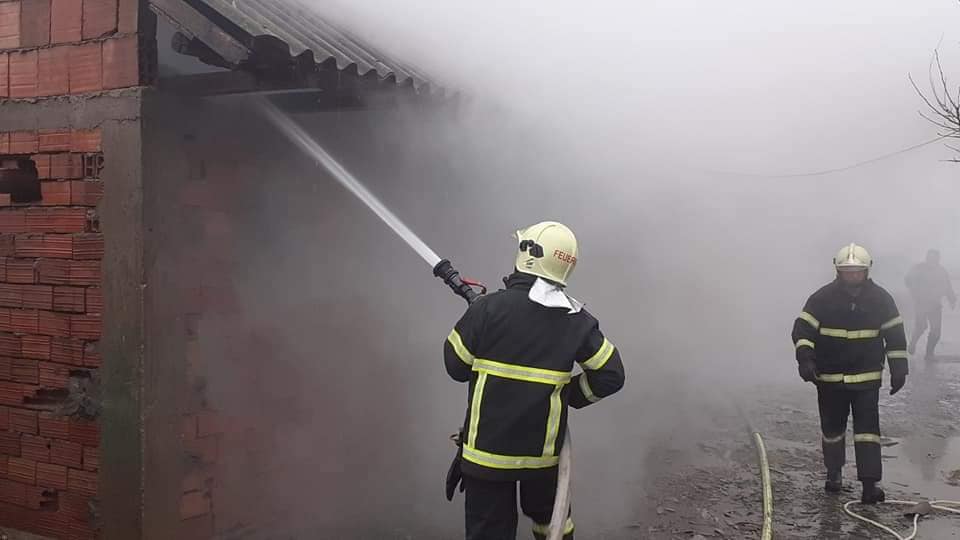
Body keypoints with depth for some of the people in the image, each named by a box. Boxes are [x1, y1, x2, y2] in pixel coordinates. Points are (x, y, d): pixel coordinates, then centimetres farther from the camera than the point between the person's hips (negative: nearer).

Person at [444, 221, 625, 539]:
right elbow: (610, 376, -2)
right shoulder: (578, 321, -6)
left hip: (488, 449, -3)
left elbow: (456, 366, -6)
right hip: (544, 451, 3)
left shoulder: (489, 307, -15)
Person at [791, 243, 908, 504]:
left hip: (867, 377, 0)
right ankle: (834, 473, 31)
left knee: (867, 428, -7)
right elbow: (803, 328, -10)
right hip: (829, 378, 0)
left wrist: (899, 369, 2)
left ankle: (870, 483, -6)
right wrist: (805, 357, -25)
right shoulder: (822, 298, -6)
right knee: (832, 428, 12)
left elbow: (895, 334, 4)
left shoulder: (880, 298, -2)